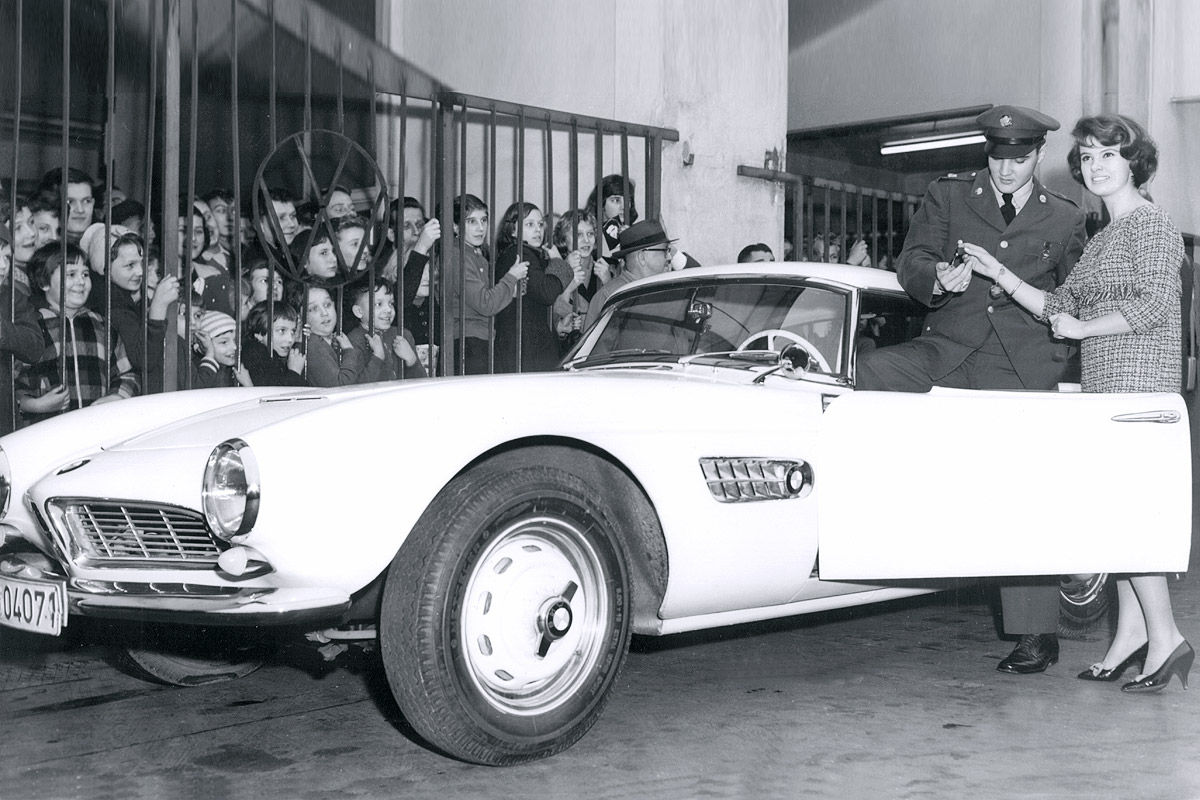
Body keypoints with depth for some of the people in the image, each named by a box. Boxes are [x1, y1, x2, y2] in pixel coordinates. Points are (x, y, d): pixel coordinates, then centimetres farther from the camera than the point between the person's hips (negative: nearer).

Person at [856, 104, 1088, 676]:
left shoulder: (1065, 220, 14)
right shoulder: (947, 196, 12)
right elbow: (910, 265, 2)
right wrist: (937, 280, -20)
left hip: (1023, 365, -1)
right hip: (948, 350, 1)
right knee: (873, 372, -28)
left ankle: (1036, 634, 3)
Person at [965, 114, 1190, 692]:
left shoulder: (1151, 224, -5)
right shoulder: (1101, 239, 21)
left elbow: (1154, 304, -17)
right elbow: (1059, 306, 17)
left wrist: (1080, 328, -10)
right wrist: (1000, 275, 8)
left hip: (1139, 380, -9)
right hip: (1102, 385, 9)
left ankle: (1166, 637, -7)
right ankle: (1131, 631, 11)